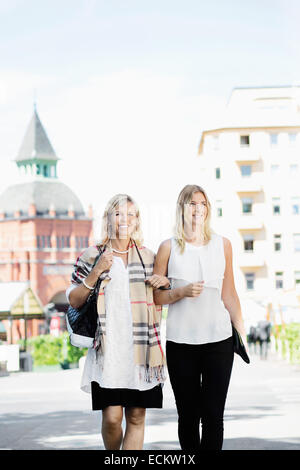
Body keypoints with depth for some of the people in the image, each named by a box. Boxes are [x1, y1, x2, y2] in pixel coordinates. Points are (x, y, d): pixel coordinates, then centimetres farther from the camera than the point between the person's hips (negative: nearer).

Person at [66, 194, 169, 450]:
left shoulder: (149, 257, 12)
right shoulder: (91, 256, 8)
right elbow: (74, 300, 4)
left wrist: (165, 282, 0)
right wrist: (97, 271, -8)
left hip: (141, 350, 2)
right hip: (108, 350, -2)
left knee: (136, 417, 0)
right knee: (112, 417, -7)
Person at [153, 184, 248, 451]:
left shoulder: (222, 244, 9)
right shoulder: (169, 247, 3)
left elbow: (229, 294, 13)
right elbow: (156, 296, 5)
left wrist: (241, 331, 9)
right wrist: (181, 292, -12)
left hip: (219, 340, 1)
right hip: (181, 342, -1)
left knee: (213, 415, -1)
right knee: (188, 416, 4)